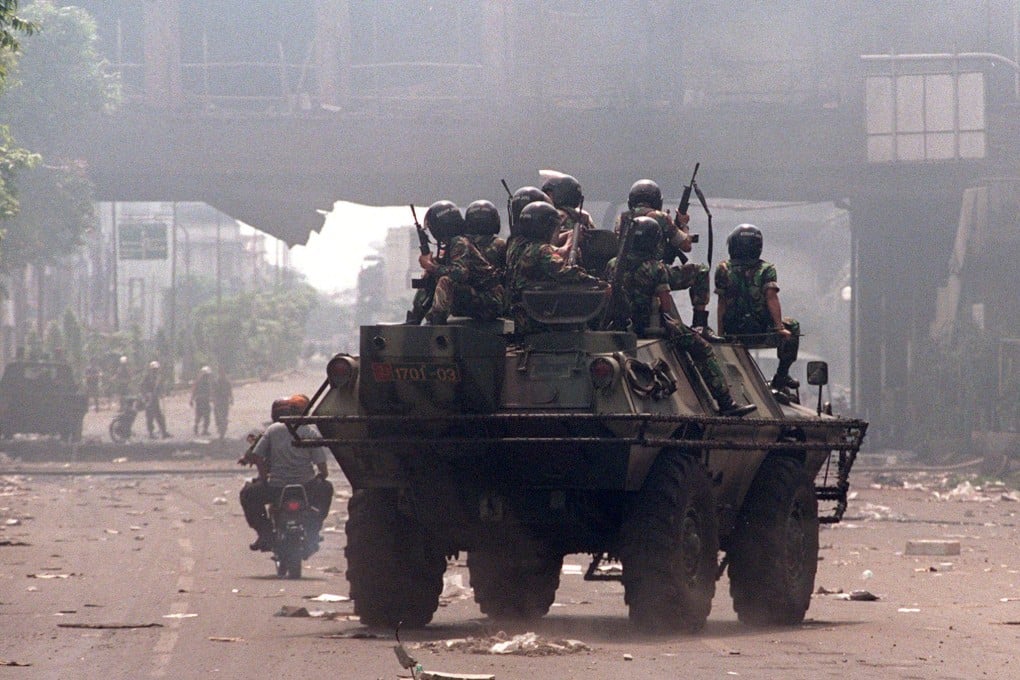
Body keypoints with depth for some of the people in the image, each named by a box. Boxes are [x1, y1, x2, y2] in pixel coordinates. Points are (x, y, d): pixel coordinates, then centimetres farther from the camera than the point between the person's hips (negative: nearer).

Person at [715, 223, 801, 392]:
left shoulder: (723, 269, 0)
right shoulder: (766, 269, -6)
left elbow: (722, 303, 1)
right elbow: (771, 298, -15)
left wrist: (720, 334, 6)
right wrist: (780, 327, -14)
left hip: (733, 333, 3)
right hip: (761, 333, -3)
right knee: (792, 326, 25)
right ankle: (781, 376, 20)